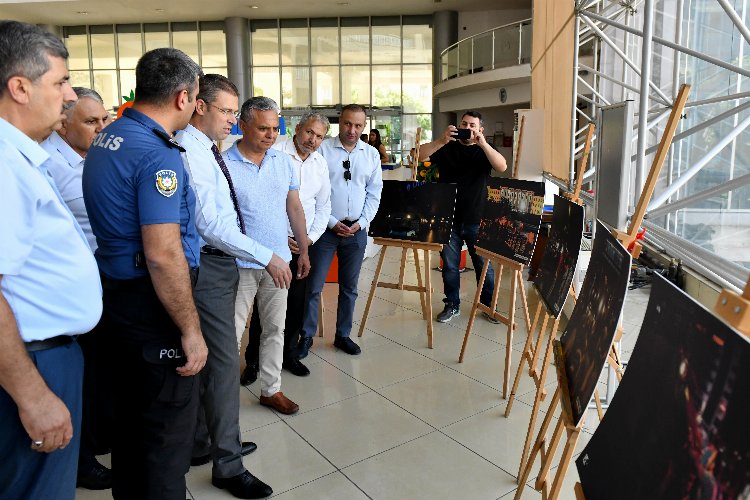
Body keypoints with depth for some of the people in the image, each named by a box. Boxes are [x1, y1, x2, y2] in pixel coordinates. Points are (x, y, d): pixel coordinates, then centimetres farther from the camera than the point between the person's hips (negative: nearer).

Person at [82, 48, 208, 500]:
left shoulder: (105, 141, 9)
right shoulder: (158, 154, -21)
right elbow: (163, 255, -26)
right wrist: (191, 329, -19)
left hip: (116, 293, 10)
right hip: (152, 305, -10)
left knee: (131, 415, 24)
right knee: (170, 427, 6)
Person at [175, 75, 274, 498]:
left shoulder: (207, 149, 13)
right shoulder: (189, 150, -16)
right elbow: (210, 224, -23)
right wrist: (266, 257, -23)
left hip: (220, 262, 10)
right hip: (209, 266, -10)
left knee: (207, 358, 18)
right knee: (224, 361, -4)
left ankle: (202, 445, 35)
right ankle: (228, 466, 12)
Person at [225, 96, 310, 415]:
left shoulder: (284, 162, 6)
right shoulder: (223, 164, -10)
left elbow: (295, 208, 12)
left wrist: (303, 251, 12)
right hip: (239, 265, -5)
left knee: (275, 329, 14)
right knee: (232, 334, 4)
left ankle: (271, 389, 29)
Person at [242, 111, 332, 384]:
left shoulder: (321, 164, 9)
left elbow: (323, 207, 14)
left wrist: (311, 238, 2)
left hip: (303, 244, 5)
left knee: (297, 304, 11)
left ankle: (289, 354, 27)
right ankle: (253, 360, 17)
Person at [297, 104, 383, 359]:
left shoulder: (371, 154, 7)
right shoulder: (322, 149, -4)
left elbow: (374, 193, 9)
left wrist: (361, 222, -4)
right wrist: (332, 223, -10)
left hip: (357, 230, 3)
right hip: (326, 228, -3)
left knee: (349, 287, 12)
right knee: (313, 285, 1)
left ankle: (343, 335, 26)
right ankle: (306, 336, 16)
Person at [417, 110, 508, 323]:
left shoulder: (484, 150, 4)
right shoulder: (447, 147, 5)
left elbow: (502, 166, -16)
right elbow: (418, 155, -8)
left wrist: (482, 143, -25)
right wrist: (441, 140, -20)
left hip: (476, 221, -1)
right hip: (449, 219, 1)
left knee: (484, 265, 6)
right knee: (449, 265, 10)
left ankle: (488, 305, 21)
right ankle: (452, 305, 25)